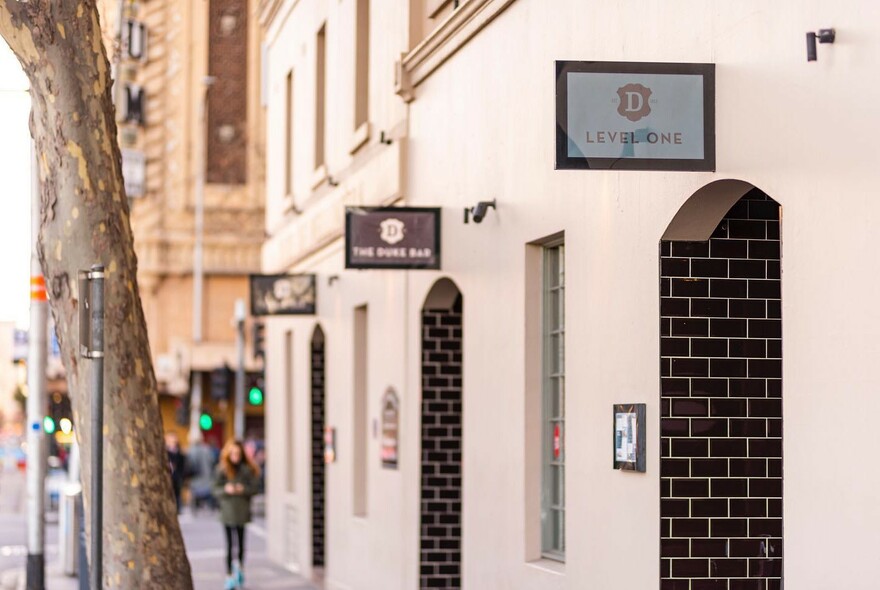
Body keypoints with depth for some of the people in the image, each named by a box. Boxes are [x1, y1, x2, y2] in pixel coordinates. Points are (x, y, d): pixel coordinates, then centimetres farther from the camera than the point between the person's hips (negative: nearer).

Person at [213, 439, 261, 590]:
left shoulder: (247, 470, 4)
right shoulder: (222, 470, 3)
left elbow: (254, 488, 5)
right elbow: (216, 490, 4)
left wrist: (243, 489, -12)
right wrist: (225, 490, -14)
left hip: (242, 511, 1)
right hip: (227, 510, -1)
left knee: (241, 542, 2)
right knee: (229, 544, -2)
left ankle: (240, 566, 28)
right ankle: (229, 575, 4)